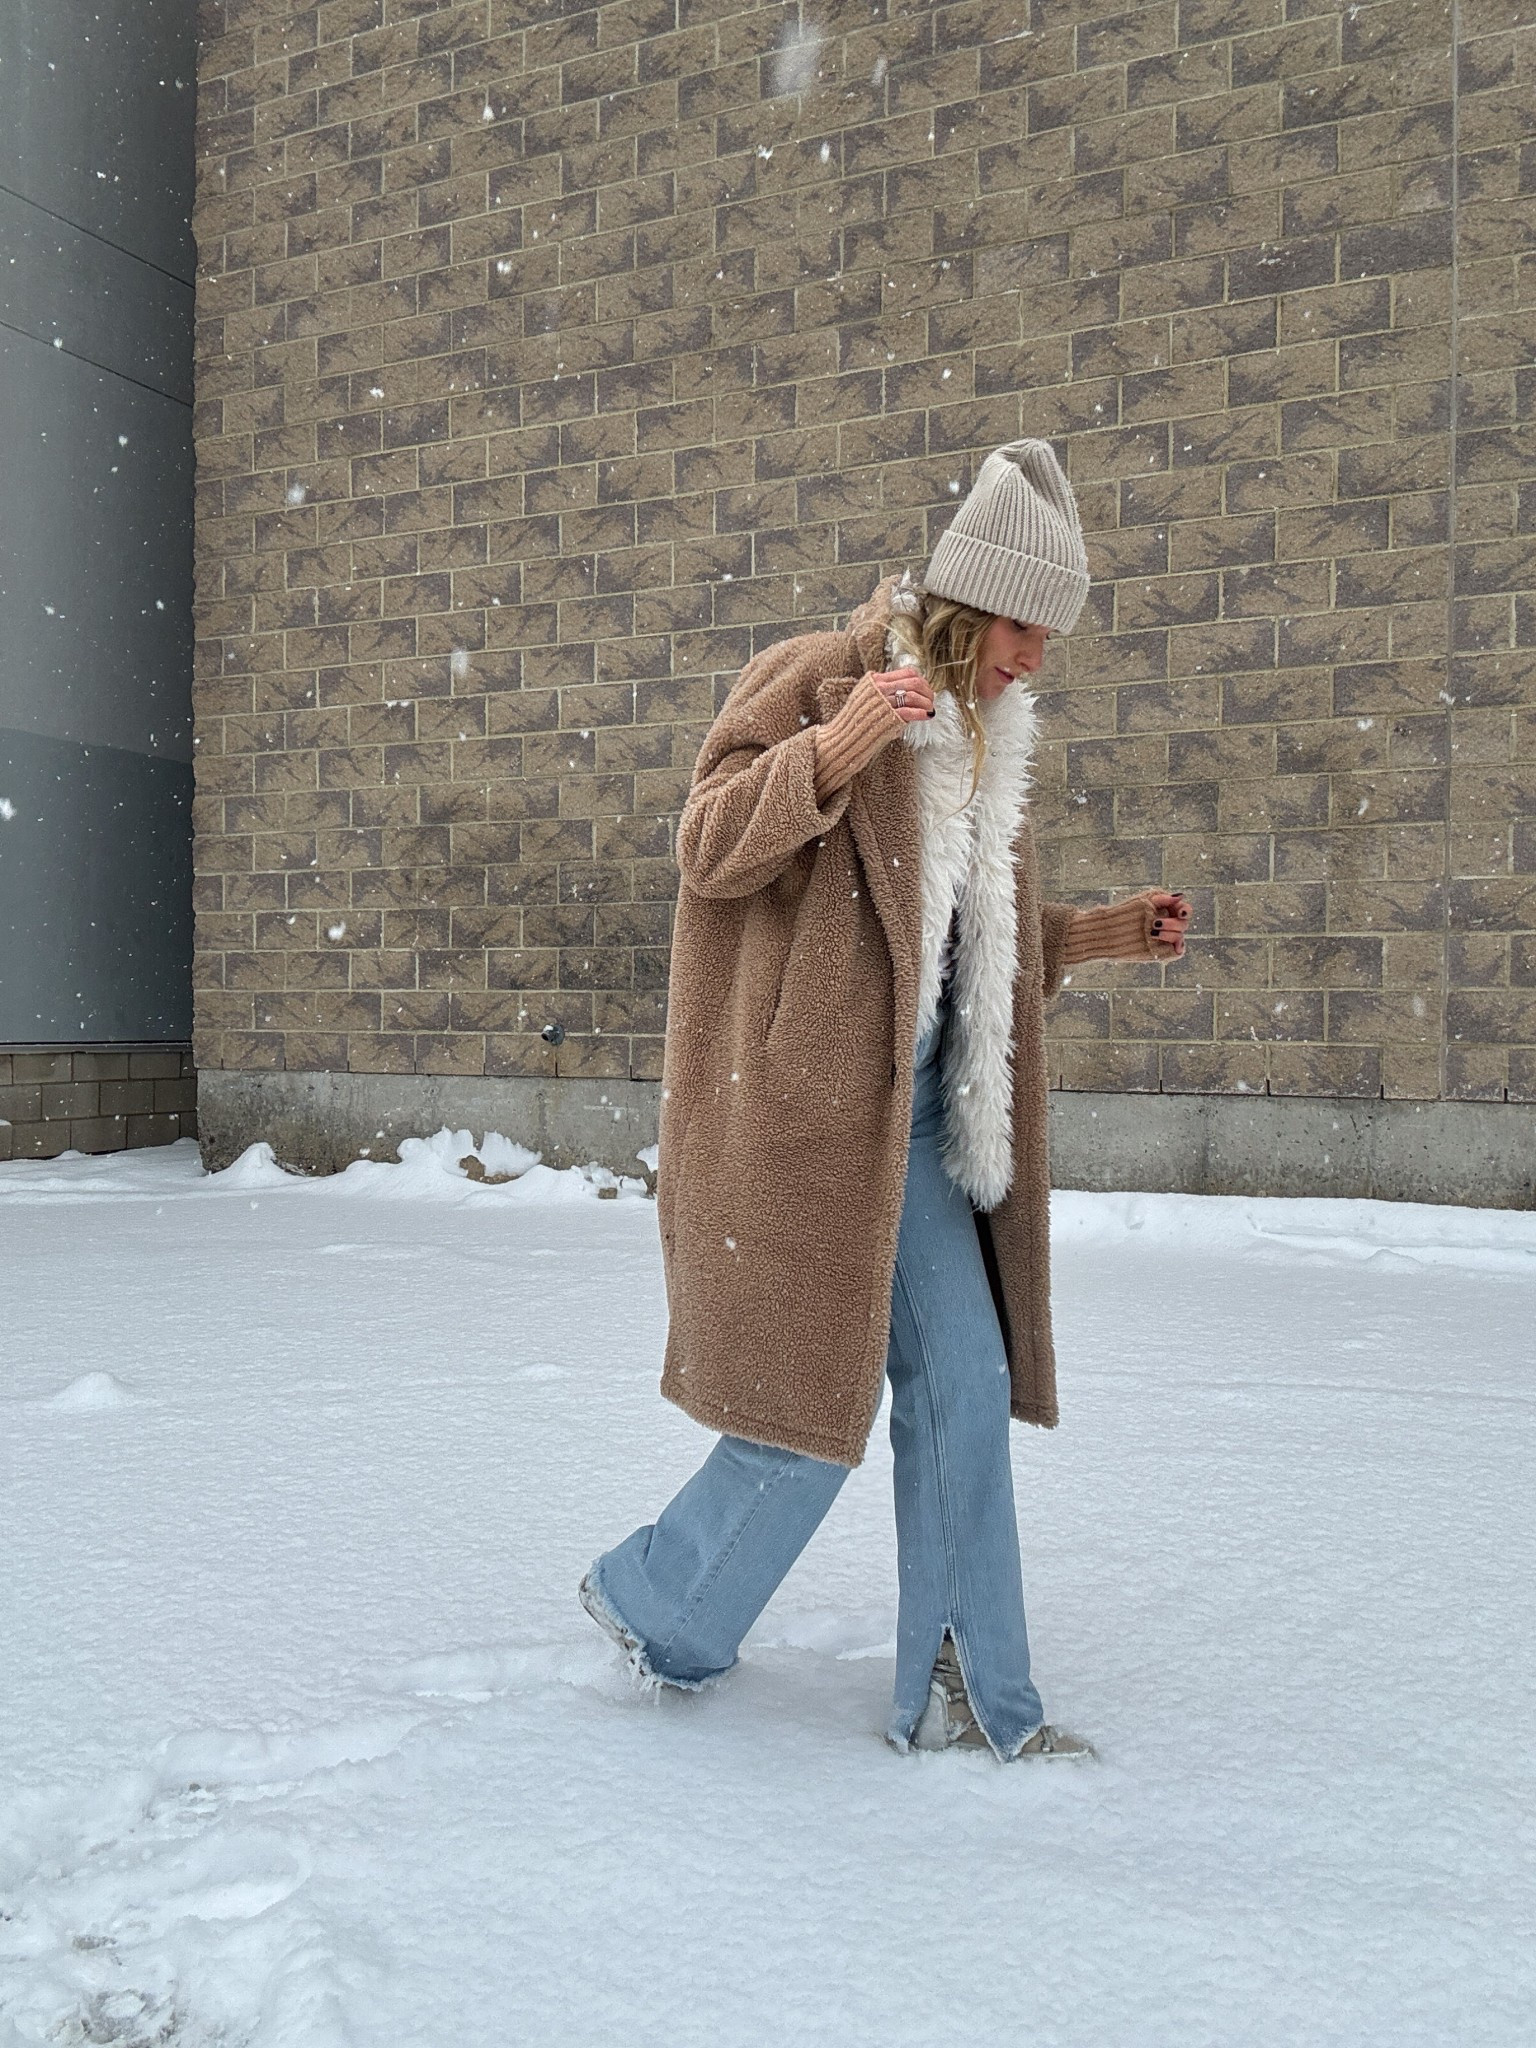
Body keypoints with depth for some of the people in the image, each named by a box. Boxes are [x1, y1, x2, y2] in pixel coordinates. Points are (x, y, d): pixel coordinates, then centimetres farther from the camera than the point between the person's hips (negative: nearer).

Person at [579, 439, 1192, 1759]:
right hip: (805, 1105, -8)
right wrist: (830, 750, -26)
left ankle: (966, 1698, 19)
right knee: (820, 1404, -3)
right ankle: (651, 1608, 23)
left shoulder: (981, 743, 19)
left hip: (917, 1115, 8)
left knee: (964, 1391, 6)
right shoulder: (814, 681, -5)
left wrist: (1104, 934, 17)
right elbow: (710, 851, -13)